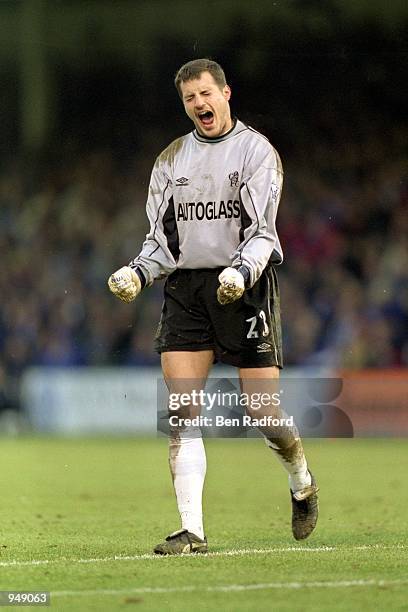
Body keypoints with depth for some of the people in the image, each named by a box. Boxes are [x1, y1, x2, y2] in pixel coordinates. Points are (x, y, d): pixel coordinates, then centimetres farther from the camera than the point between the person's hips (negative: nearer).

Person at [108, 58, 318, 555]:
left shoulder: (256, 150, -2)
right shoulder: (171, 159, 13)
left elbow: (262, 230, -10)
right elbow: (161, 236, 15)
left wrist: (241, 272, -28)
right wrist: (137, 273, -5)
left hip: (245, 287, -4)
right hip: (185, 286, 4)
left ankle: (302, 485, 27)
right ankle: (192, 531, -9)